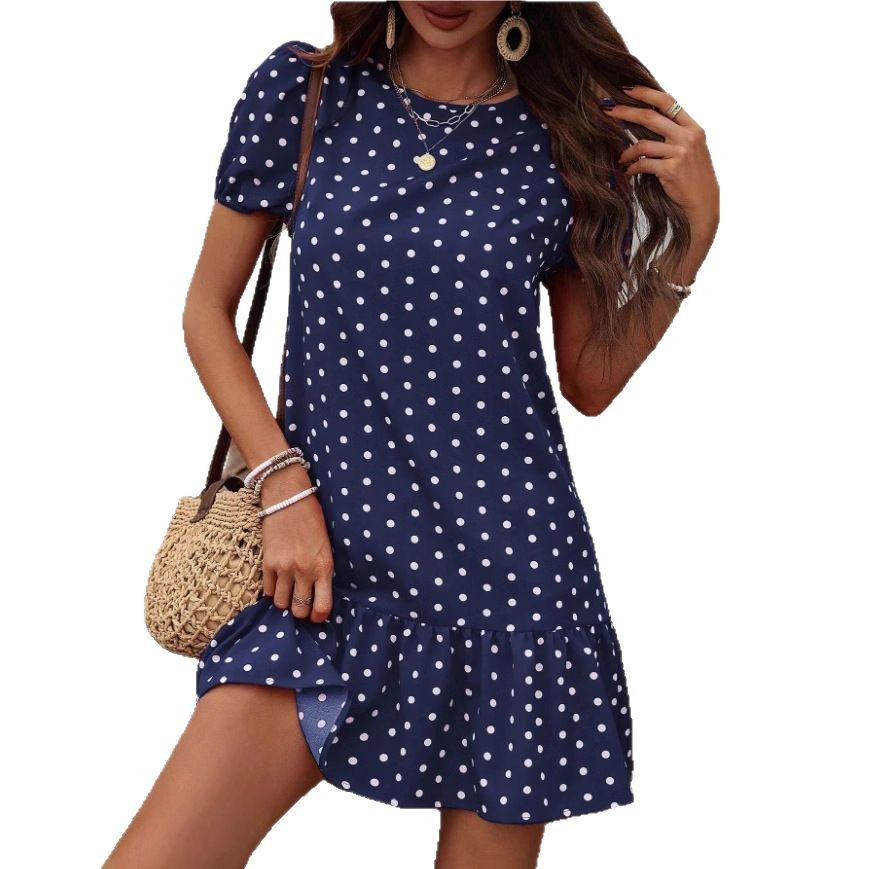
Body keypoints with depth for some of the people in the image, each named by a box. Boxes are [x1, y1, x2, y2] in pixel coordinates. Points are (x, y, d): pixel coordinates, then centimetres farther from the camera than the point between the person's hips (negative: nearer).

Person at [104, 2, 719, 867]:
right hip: (335, 560, 0)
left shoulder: (571, 137, 3)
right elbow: (208, 311, 7)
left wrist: (693, 231, -2)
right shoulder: (301, 92, 2)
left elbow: (590, 383, 9)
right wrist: (284, 485, -4)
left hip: (509, 559, 0)